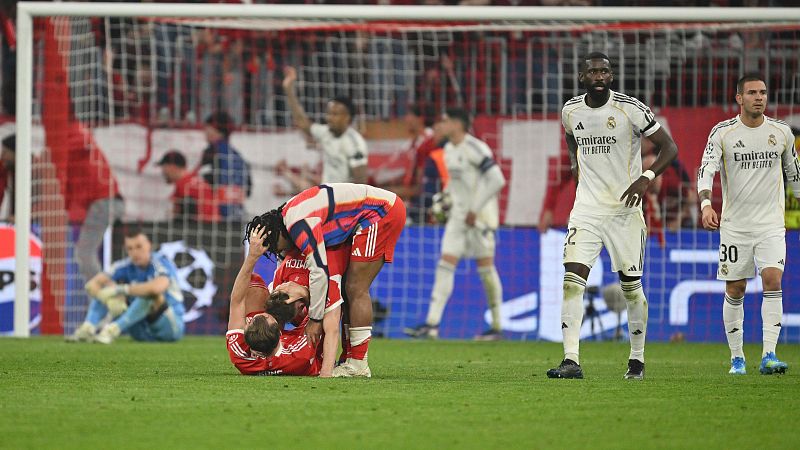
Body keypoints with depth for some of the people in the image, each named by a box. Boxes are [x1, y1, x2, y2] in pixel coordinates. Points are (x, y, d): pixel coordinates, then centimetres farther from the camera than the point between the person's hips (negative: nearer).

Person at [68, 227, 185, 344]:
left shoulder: (161, 263, -19)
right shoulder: (126, 267, -3)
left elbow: (157, 287, -43)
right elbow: (91, 285, -11)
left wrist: (122, 289, -36)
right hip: (141, 330, 5)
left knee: (150, 294, -35)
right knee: (104, 288, -7)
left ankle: (112, 330, -43)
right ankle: (87, 328, -30)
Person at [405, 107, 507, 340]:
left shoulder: (475, 148, -15)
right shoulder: (449, 149, 11)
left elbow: (497, 180, -20)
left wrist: (476, 209, -18)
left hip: (480, 216, -8)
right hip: (458, 216, 8)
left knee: (486, 267, 0)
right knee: (445, 265, -2)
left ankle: (497, 327, 10)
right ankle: (432, 324, -8)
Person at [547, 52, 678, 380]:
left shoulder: (630, 109, -11)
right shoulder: (571, 110, 3)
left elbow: (669, 147, -7)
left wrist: (647, 178, -22)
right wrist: (575, 161, 12)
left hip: (625, 209, -3)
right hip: (586, 207, 3)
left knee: (631, 285, 5)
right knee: (572, 278, -14)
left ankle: (637, 359, 22)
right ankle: (571, 361, -18)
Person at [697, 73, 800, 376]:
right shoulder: (722, 133, -3)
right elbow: (706, 170, -13)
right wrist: (706, 204, -29)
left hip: (771, 224, 1)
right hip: (734, 224, -1)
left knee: (773, 281, -17)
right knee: (735, 291, 3)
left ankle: (769, 356, -19)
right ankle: (736, 357, 16)